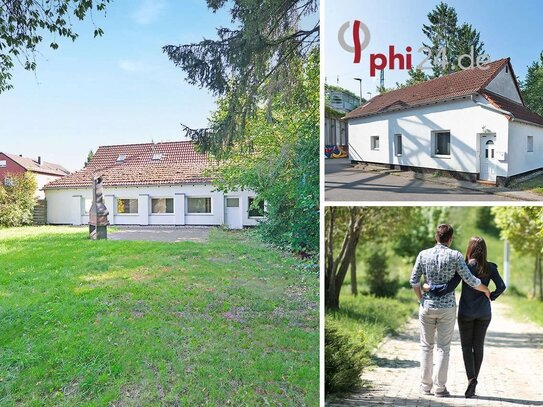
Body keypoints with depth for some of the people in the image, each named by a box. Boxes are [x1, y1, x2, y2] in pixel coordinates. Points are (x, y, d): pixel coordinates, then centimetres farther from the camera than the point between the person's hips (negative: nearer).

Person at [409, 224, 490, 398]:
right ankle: (440, 387, 9)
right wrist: (485, 289, 10)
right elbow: (470, 280, -8)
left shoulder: (423, 254, -1)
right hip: (447, 307, -2)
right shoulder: (455, 256, -7)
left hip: (427, 306, 2)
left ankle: (426, 385, 17)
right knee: (443, 348, 6)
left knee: (426, 346, 12)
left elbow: (414, 280, -1)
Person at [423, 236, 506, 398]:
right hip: (484, 313, 3)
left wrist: (430, 287, -10)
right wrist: (492, 296, 13)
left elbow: (449, 287, -19)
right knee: (478, 346, 11)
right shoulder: (490, 268, -3)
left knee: (466, 346, 7)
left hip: (466, 312, -3)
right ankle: (473, 381, 14)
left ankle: (471, 378, -8)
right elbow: (501, 286, -5)